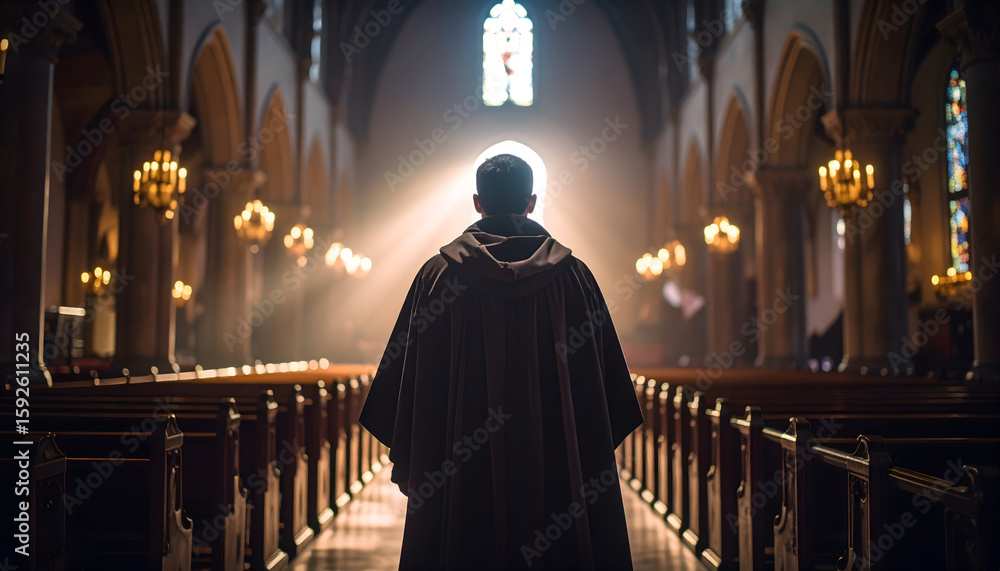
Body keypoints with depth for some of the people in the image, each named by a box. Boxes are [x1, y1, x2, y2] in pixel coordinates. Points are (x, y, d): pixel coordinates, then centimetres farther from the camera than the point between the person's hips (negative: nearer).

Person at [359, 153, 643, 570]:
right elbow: (604, 390, 2)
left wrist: (409, 464, 7)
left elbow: (413, 387, -2)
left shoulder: (438, 274, -4)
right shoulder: (572, 275, -2)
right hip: (554, 464, 1)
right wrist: (594, 465, 12)